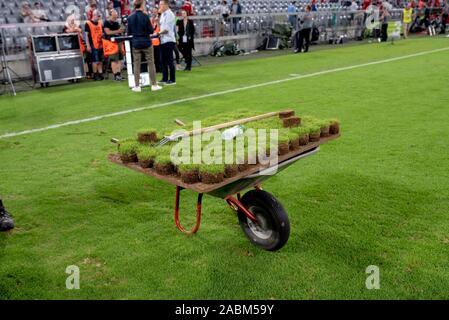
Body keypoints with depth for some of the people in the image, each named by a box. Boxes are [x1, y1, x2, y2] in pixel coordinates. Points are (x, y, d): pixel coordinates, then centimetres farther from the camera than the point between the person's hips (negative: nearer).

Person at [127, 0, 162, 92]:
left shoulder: (130, 18, 0)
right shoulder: (145, 16, -10)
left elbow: (129, 33, 5)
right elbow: (151, 31, -8)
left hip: (136, 43, 3)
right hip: (146, 43, -3)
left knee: (136, 65, 7)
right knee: (151, 63, 6)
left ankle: (137, 86, 8)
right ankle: (154, 85, 9)